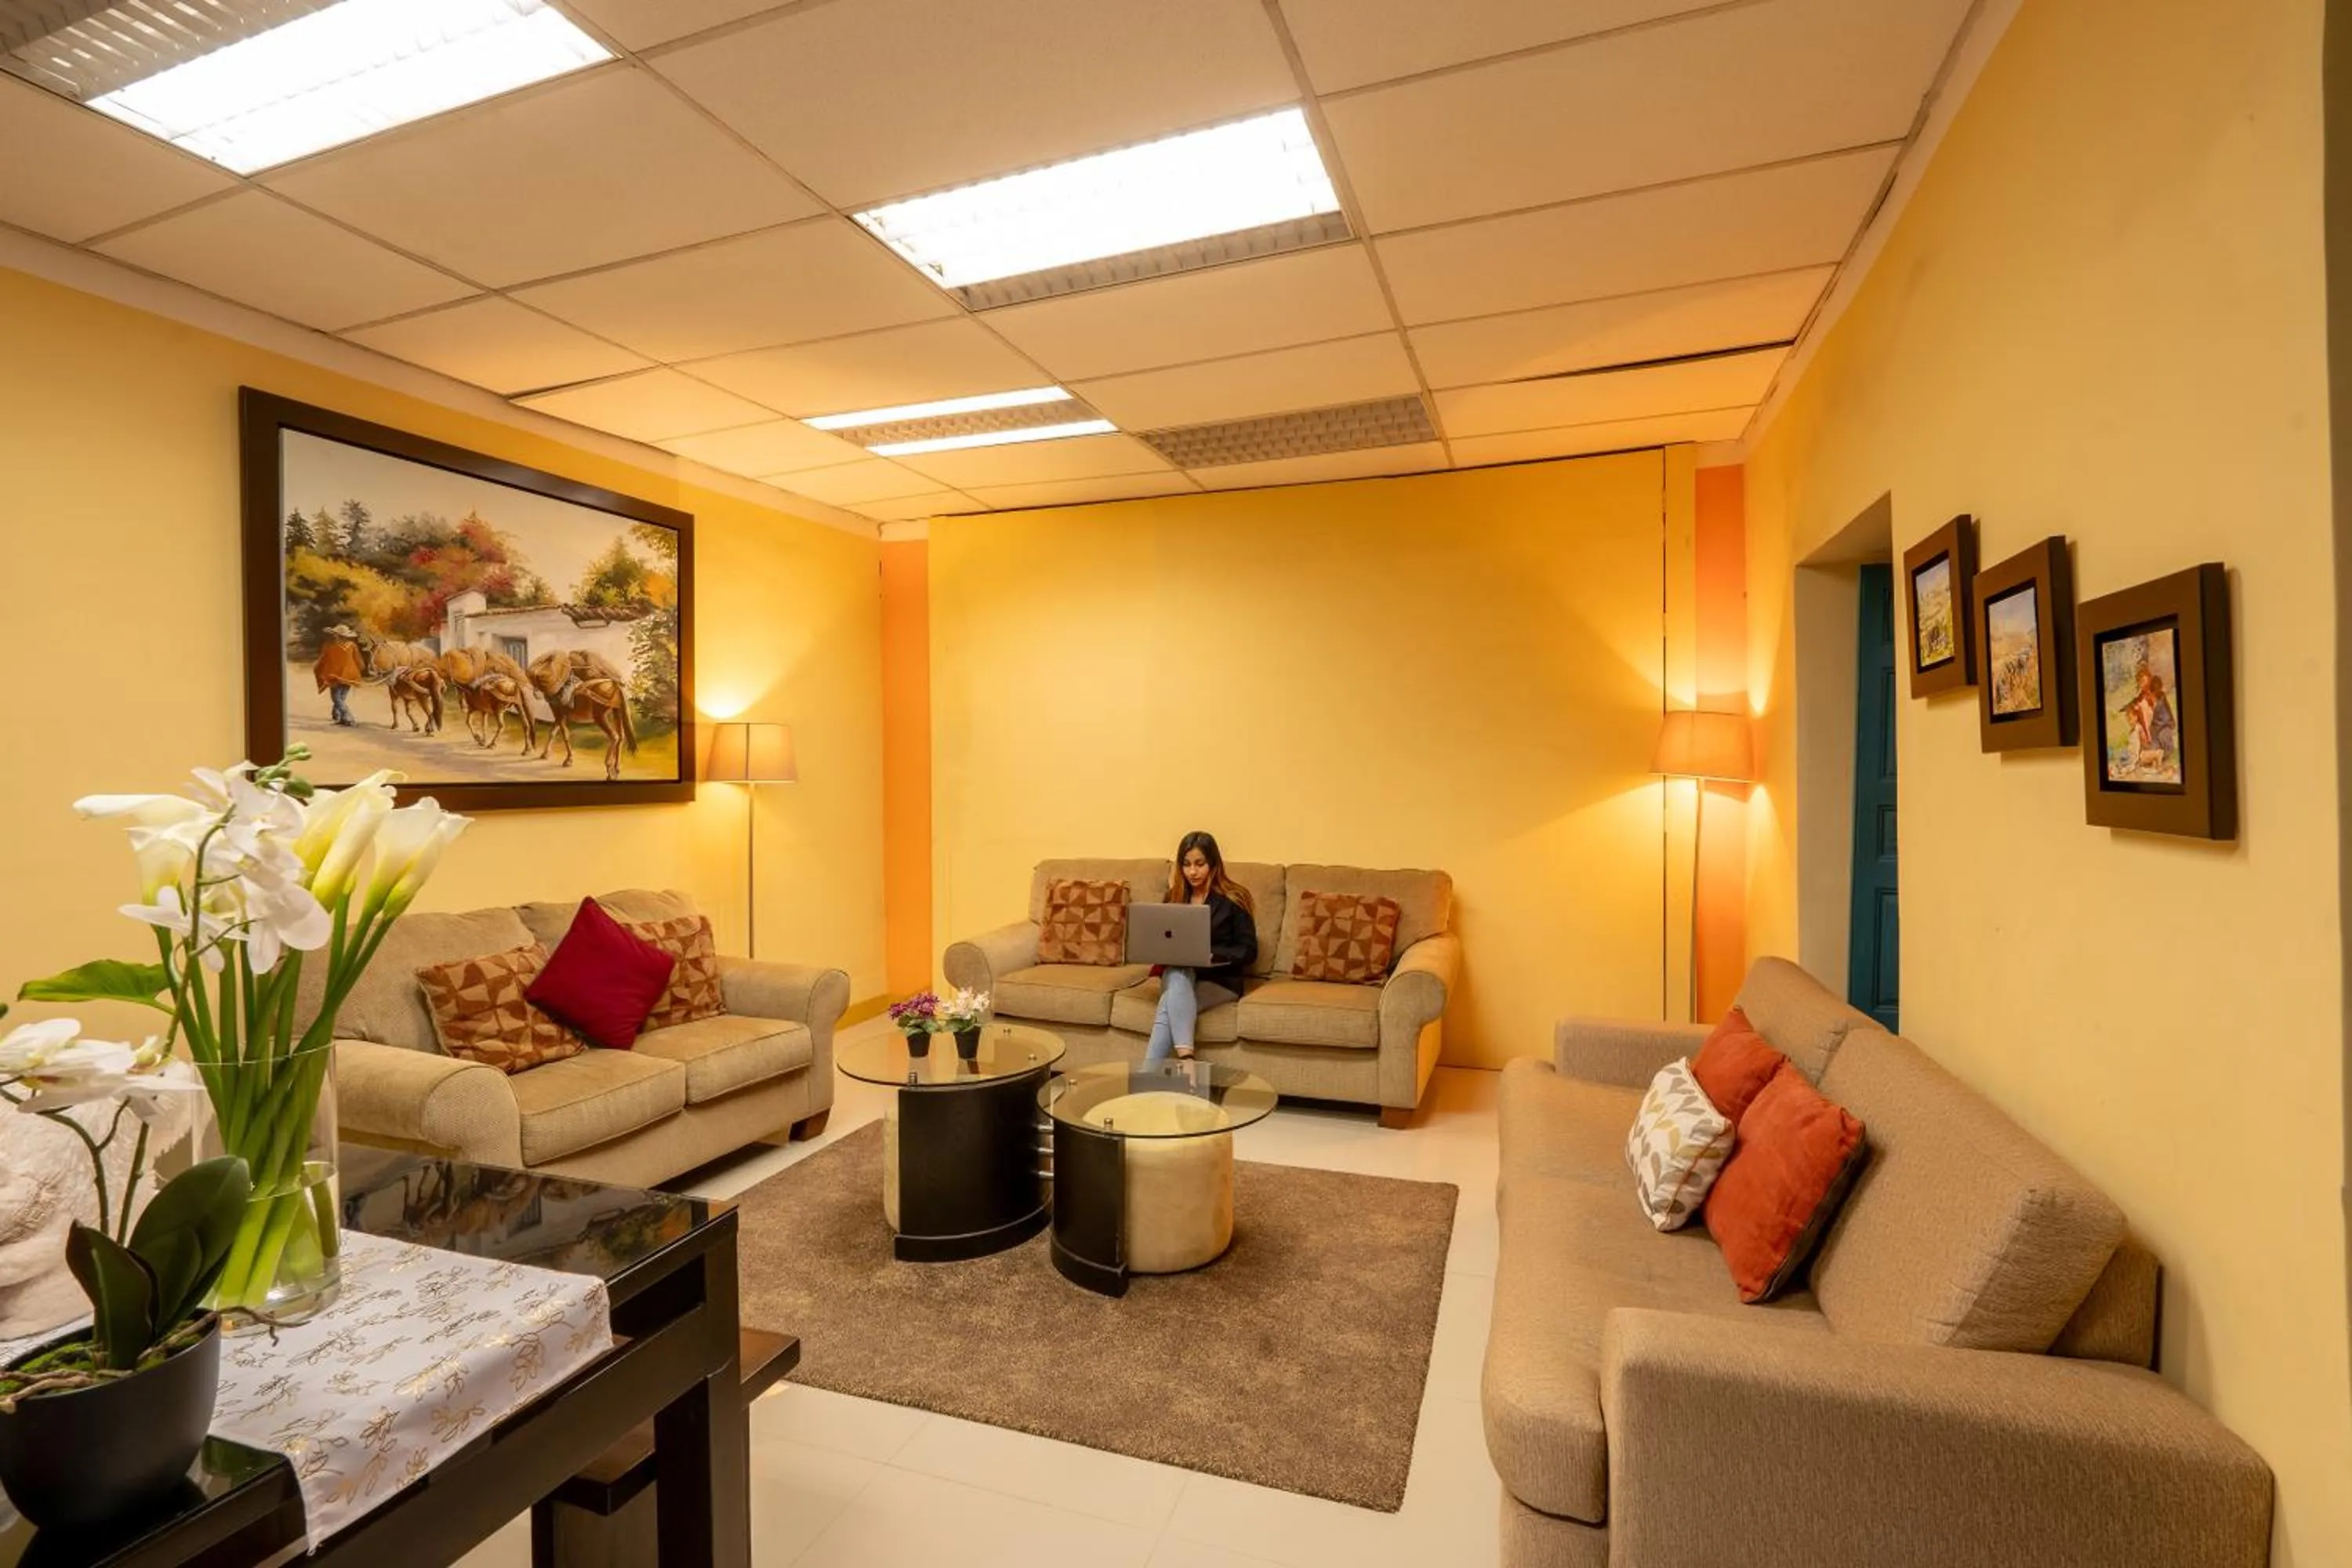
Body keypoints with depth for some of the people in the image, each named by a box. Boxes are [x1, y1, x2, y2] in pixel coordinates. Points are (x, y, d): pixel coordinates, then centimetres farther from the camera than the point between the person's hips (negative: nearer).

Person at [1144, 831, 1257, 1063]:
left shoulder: (1233, 899, -2)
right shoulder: (1174, 896, 13)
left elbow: (1248, 952, -5)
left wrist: (1211, 954, -21)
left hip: (1220, 980, -3)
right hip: (1178, 976, 3)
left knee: (1170, 1008, -34)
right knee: (1177, 973, -35)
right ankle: (1186, 1060, -48)